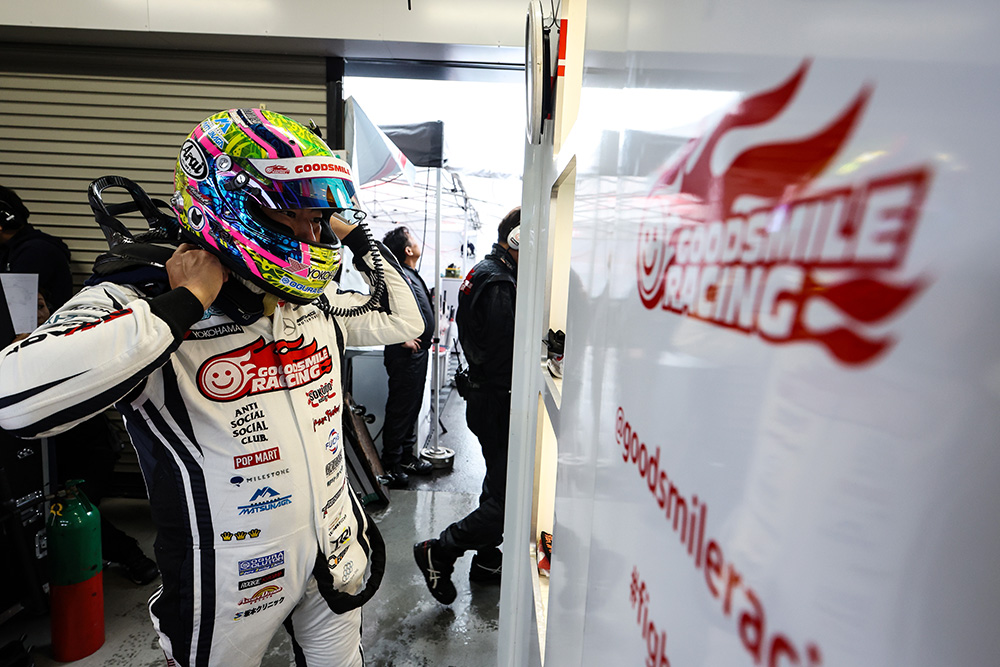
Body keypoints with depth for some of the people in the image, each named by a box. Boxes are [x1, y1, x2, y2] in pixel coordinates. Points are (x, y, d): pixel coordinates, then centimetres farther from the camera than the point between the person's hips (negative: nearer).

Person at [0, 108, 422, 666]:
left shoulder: (315, 303, -2)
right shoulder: (138, 305, -20)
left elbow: (403, 319, 9)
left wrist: (355, 235, 1)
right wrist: (184, 305, -32)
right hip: (230, 579, -4)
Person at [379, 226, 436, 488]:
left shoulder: (411, 275, 14)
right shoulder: (399, 275, -18)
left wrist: (423, 339, 12)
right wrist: (403, 338, -23)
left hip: (417, 352, 10)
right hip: (406, 355, -10)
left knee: (412, 407, 18)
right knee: (400, 409, 1)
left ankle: (406, 457, 32)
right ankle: (391, 466, 14)